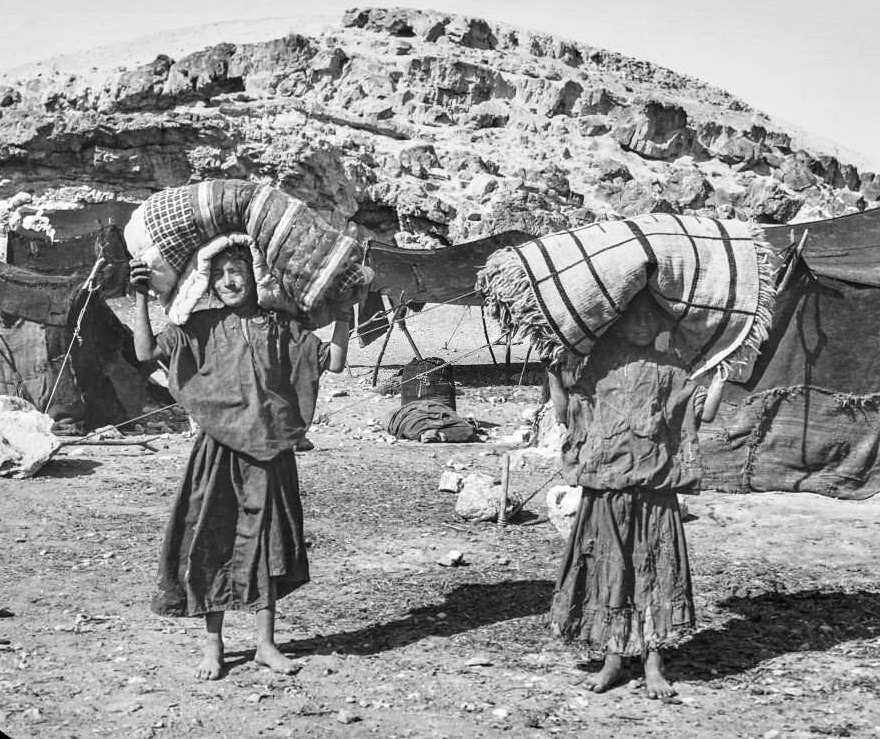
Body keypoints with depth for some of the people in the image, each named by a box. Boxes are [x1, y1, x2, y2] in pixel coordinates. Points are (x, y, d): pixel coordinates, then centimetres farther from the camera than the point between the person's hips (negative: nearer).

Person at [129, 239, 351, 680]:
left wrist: (343, 314, -2)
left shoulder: (279, 326, 7)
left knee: (268, 540, 5)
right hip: (218, 447, -1)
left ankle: (265, 643, 16)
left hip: (268, 447, 1)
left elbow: (334, 363, 4)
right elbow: (147, 351, -4)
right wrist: (141, 297, -10)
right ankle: (213, 645, 15)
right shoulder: (200, 327, 5)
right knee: (210, 541, 2)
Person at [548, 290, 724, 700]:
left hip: (654, 486, 0)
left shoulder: (668, 370, 9)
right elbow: (565, 410, 7)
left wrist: (721, 374, -3)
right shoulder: (600, 366, 9)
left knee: (655, 568, -1)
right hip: (605, 485, 0)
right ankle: (612, 658, 15)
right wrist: (552, 369, 1)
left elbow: (704, 411, 5)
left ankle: (653, 664, 5)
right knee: (607, 567, 4)